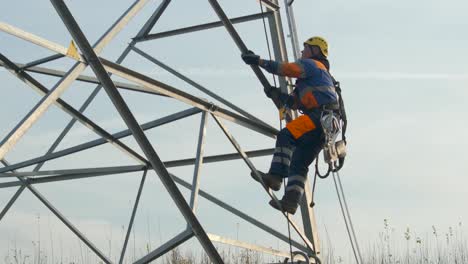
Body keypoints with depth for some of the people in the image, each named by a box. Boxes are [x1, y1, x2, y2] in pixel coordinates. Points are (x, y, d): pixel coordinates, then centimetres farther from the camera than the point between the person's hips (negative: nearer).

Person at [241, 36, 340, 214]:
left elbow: (287, 68, -11)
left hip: (321, 115, -9)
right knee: (299, 163, 4)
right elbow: (293, 103, 28)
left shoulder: (311, 65, 7)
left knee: (286, 136, -18)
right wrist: (276, 95, 14)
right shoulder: (320, 74, 36)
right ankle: (291, 201, -5)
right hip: (325, 124, 9)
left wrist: (259, 61, -7)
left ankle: (275, 176, -27)